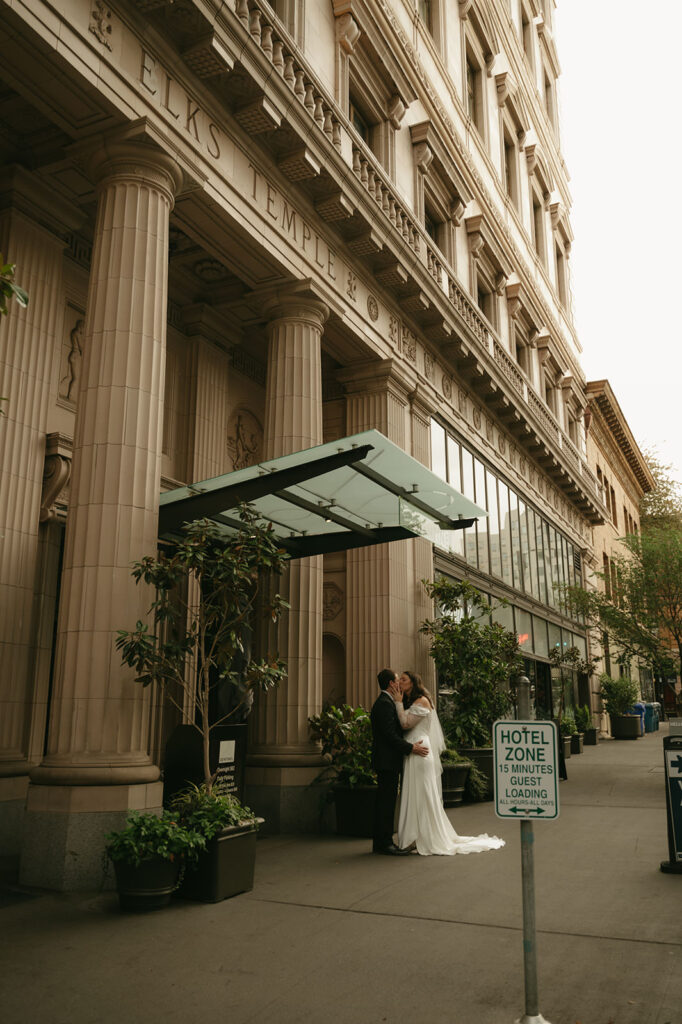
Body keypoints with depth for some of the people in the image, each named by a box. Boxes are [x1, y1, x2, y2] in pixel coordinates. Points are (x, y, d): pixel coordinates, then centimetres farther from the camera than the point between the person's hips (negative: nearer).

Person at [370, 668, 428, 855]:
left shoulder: (385, 702, 18)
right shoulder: (385, 704, -16)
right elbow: (390, 734, -21)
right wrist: (411, 748, -19)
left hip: (387, 761, 11)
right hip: (387, 761, -11)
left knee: (385, 801, 13)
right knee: (386, 801, -6)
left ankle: (380, 843, 18)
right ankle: (385, 842, -1)